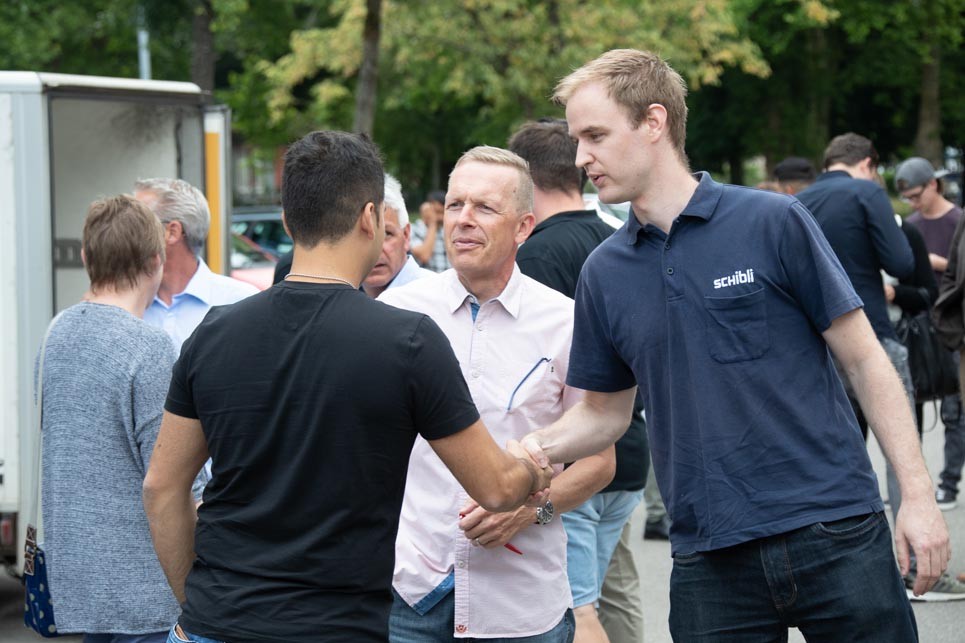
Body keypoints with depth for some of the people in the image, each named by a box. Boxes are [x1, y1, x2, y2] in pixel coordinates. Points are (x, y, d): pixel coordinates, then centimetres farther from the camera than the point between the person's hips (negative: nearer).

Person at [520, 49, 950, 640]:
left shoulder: (773, 223, -4)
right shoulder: (604, 272, 8)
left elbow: (865, 361, -2)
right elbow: (606, 411, 17)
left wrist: (919, 497, -7)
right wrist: (537, 447, -4)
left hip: (836, 533, -3)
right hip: (710, 560, 3)